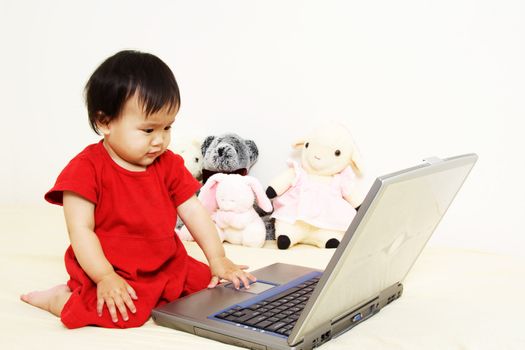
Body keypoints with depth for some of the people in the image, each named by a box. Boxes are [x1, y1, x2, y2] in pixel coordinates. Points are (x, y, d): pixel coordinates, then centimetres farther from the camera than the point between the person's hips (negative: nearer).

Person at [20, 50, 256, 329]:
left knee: (209, 284, 0)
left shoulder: (168, 164, 2)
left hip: (167, 265, 6)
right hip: (114, 274, -6)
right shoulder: (86, 169, -15)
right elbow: (80, 229, -17)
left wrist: (217, 259, -4)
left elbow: (193, 212, 4)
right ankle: (61, 299, -2)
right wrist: (105, 278, -24)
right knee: (127, 314, -30)